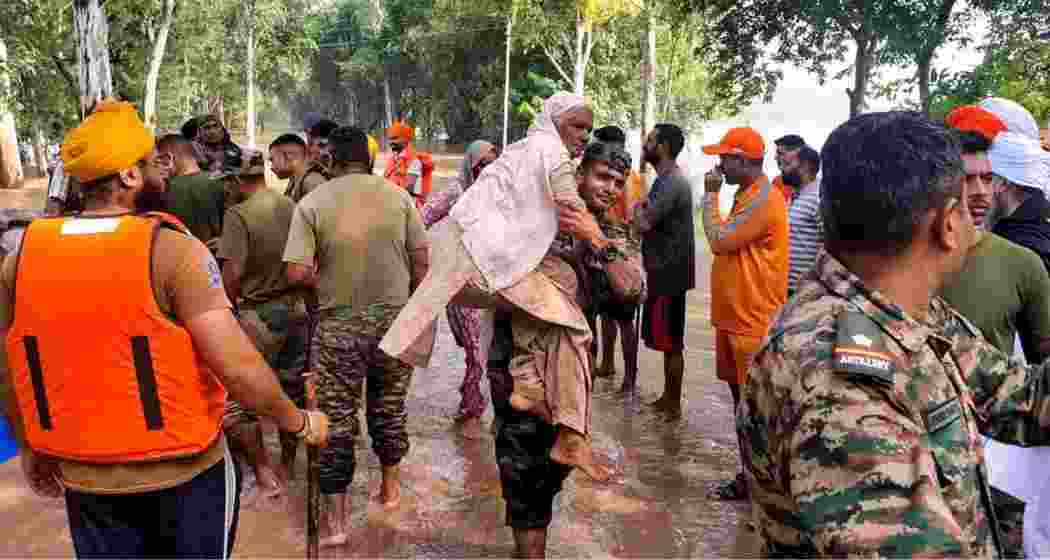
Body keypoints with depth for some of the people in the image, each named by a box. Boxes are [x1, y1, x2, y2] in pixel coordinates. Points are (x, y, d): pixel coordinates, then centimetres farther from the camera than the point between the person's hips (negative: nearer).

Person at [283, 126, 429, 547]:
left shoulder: (311, 203, -6)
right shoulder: (398, 196, -1)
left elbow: (297, 273, -13)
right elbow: (420, 262, 0)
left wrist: (325, 284, 8)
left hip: (338, 323, -2)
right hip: (393, 318, 2)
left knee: (337, 417, 8)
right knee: (389, 405, 20)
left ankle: (335, 520, 17)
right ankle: (391, 485, 39)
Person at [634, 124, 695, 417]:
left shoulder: (673, 183, -19)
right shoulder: (667, 179, 14)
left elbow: (643, 224, -24)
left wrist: (638, 207, -5)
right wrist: (644, 208, 0)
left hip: (669, 272, -10)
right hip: (665, 270, 10)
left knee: (671, 342, 0)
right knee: (667, 341, 16)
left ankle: (673, 404, 10)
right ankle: (667, 398, 26)